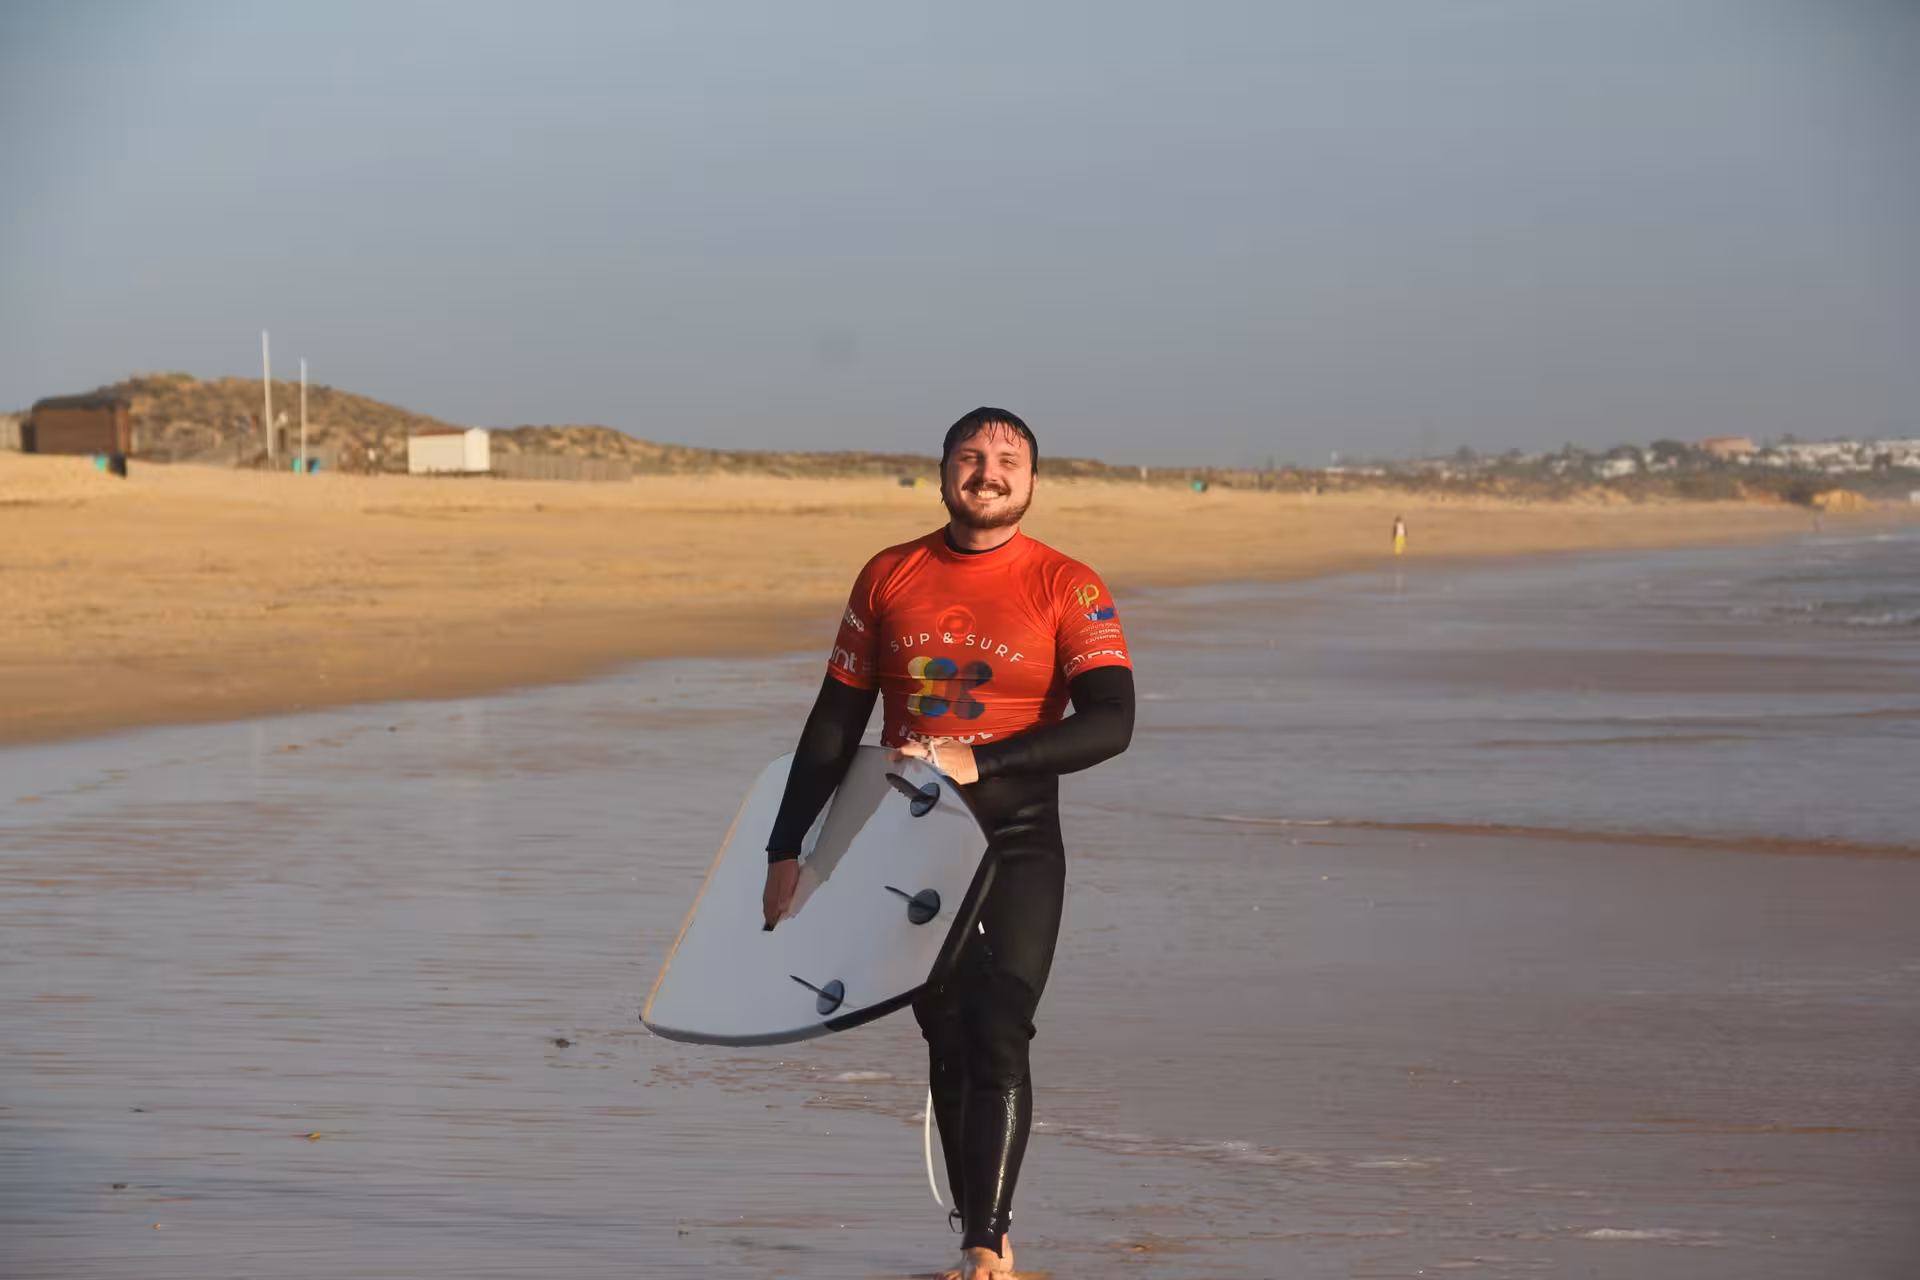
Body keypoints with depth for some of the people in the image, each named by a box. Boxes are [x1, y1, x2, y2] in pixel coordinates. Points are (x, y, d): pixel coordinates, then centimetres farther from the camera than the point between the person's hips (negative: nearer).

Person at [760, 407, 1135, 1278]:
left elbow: (1110, 723, -14)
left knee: (996, 1040, -13)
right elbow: (834, 723, 11)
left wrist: (978, 761, -23)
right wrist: (787, 849, 8)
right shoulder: (889, 578, 7)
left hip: (1016, 845, -3)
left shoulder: (1068, 588, -3)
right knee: (947, 1045, 4)